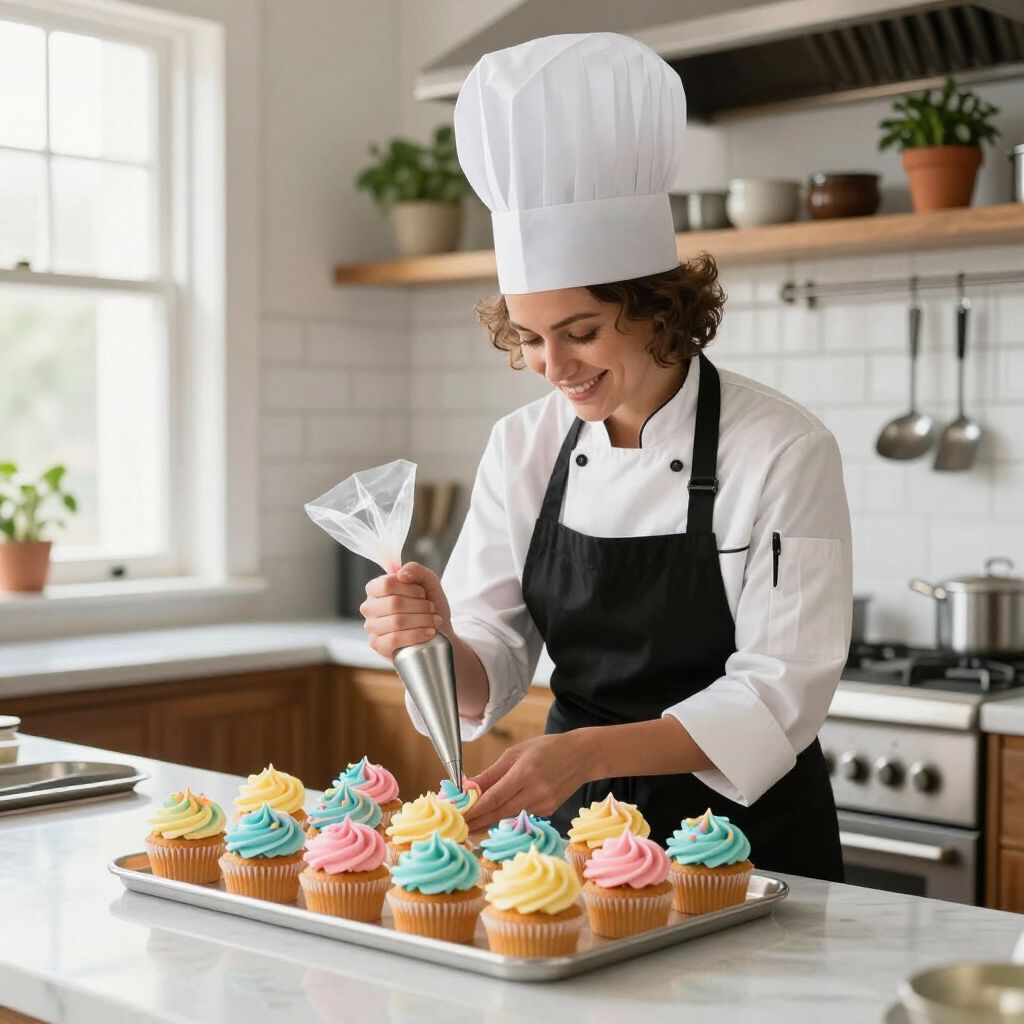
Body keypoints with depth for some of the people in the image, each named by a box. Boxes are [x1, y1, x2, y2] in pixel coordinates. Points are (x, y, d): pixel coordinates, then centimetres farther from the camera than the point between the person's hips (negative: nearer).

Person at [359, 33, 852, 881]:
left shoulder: (783, 450, -14)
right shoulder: (522, 446, -1)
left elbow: (777, 698, -16)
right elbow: (485, 677, 0)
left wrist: (593, 753, -29)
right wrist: (435, 640, -22)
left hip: (746, 838, -3)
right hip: (576, 830, 3)